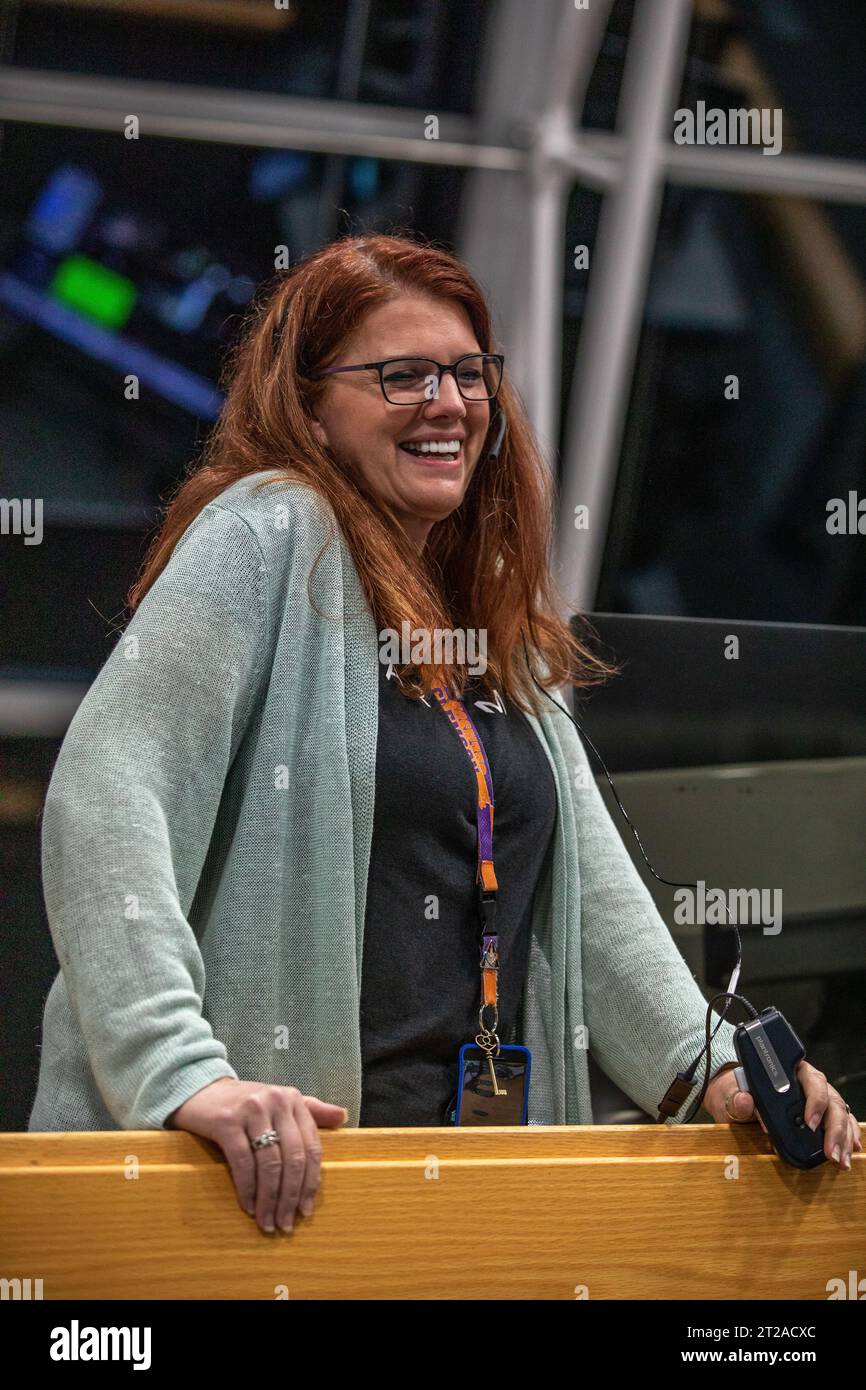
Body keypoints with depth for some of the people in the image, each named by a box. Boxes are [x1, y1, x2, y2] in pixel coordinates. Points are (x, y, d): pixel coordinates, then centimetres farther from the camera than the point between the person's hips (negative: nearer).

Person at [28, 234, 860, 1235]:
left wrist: (710, 1066, 6)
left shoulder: (495, 608, 17)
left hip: (452, 1143, 7)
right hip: (266, 1156, -7)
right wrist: (182, 1072, -27)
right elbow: (104, 801, -18)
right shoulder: (269, 536, -7)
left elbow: (588, 873, 19)